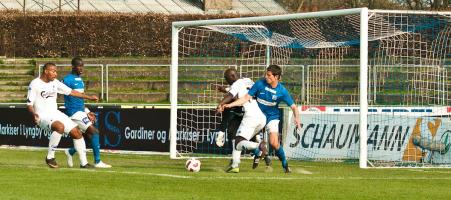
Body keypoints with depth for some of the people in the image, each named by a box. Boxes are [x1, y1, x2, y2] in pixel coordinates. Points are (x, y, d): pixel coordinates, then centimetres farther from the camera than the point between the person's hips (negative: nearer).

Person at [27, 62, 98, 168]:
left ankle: (83, 163, 13)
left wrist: (89, 97, 12)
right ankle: (50, 157, -22)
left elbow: (70, 92, 14)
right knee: (60, 126, -36)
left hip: (55, 113, 7)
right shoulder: (35, 84, -10)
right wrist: (34, 114, -33)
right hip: (43, 116, -7)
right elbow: (29, 105, -12)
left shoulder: (55, 82, 8)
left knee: (77, 133, 0)